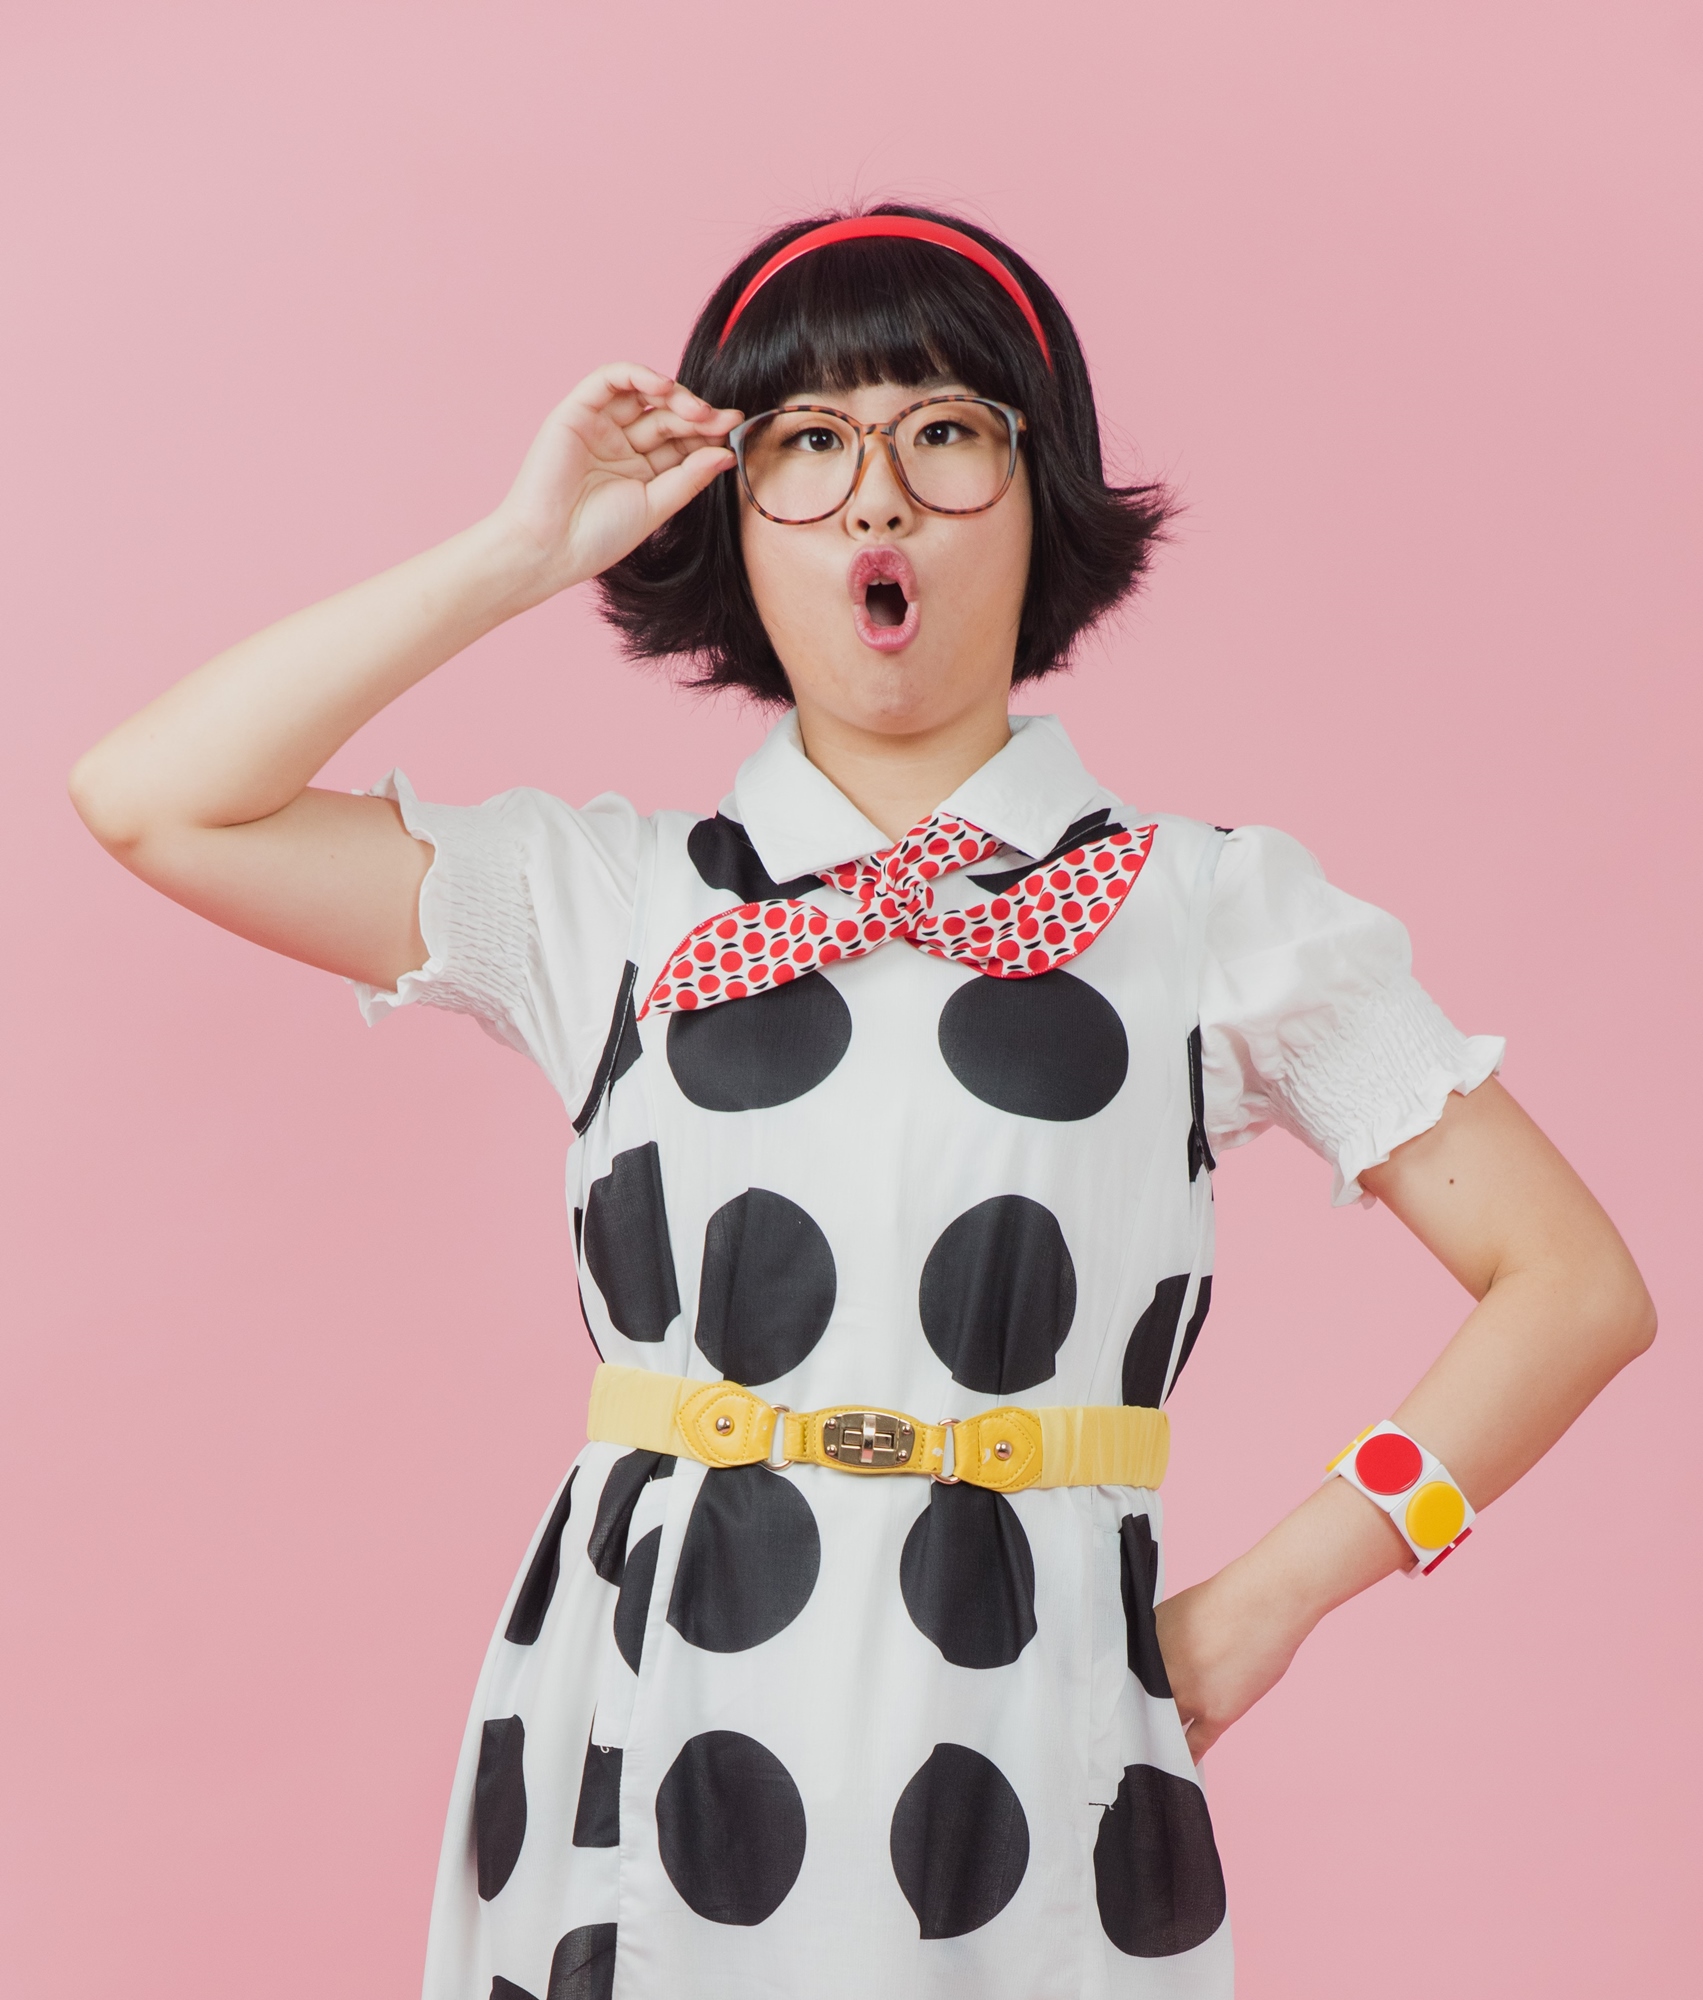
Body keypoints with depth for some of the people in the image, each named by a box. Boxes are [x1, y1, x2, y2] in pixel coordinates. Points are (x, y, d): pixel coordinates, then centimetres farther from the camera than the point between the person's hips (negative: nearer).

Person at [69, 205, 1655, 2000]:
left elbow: (1574, 1285, 4)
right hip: (650, 1751, 1)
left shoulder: (1209, 910, 4)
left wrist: (1267, 1599, -2)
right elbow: (148, 800, -1)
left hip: (1025, 1731, 0)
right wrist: (519, 554, -1)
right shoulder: (605, 898, 7)